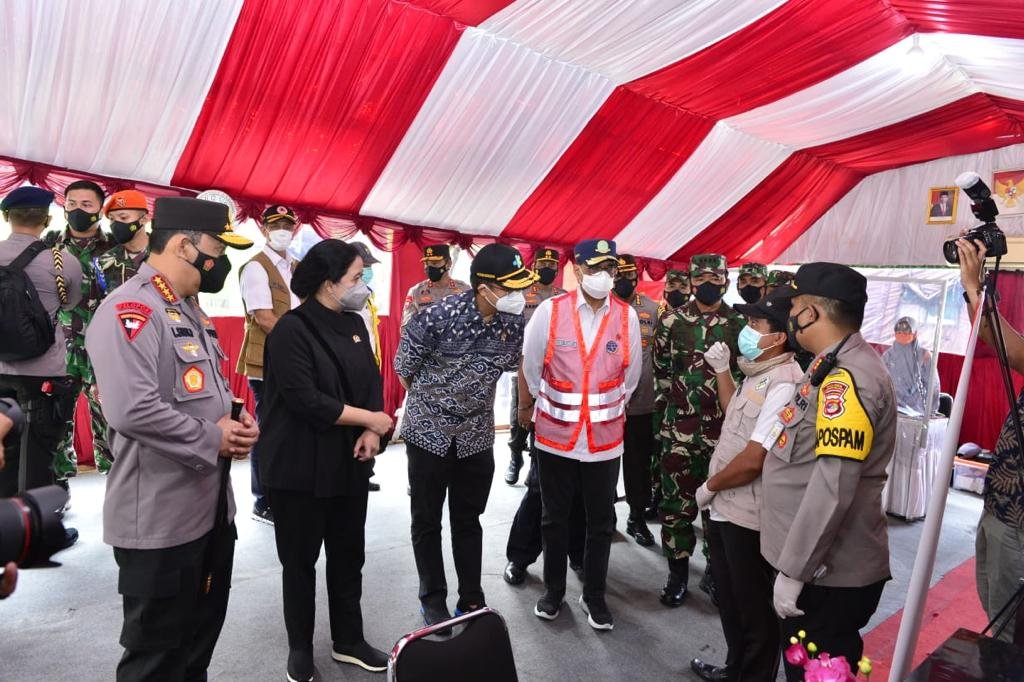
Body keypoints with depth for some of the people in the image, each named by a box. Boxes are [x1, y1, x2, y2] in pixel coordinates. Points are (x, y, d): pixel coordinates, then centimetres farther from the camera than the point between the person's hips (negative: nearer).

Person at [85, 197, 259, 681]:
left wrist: (235, 420, 1)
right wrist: (213, 439, -18)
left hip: (212, 506, 9)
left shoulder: (190, 311, 13)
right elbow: (133, 410, -30)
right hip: (160, 518, -9)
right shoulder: (129, 310, -19)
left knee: (201, 639, 23)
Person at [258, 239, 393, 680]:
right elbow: (306, 400, -24)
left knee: (348, 554, 16)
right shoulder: (292, 329, -16)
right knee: (300, 559, 11)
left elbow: (372, 382, 8)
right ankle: (300, 646, 31)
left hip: (348, 463, 6)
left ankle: (348, 641, 33)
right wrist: (372, 420, -17)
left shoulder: (354, 324, 6)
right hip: (300, 467, -6)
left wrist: (370, 433, -9)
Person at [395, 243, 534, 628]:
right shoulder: (438, 316, -24)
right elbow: (404, 366, -7)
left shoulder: (514, 322, -11)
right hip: (429, 432, -3)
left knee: (469, 521, 15)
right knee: (427, 522, 11)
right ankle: (433, 600, 28)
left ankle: (472, 599, 29)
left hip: (477, 435, 3)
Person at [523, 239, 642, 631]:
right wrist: (531, 408, 14)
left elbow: (630, 376, 8)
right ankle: (553, 590, 34)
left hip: (606, 438, 1)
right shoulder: (550, 311, -9)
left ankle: (594, 595, 33)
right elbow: (530, 367, 3)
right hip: (555, 436, -1)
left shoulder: (627, 317, -4)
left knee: (601, 522, 13)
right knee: (555, 518, 14)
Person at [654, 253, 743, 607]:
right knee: (677, 503, 7)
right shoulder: (671, 323, 1)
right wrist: (662, 421, 4)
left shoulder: (741, 325, 3)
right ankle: (677, 572, 22)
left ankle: (715, 571, 28)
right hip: (679, 429, 0)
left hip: (725, 430, 1)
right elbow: (660, 374, 5)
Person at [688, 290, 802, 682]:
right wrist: (721, 370, 16)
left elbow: (752, 460, -28)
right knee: (730, 599, 25)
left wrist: (709, 486, -12)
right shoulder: (757, 374, 6)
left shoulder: (783, 384, -26)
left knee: (754, 608, 11)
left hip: (749, 516, -10)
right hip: (727, 508, 10)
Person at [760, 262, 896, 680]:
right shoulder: (834, 367, 10)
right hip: (819, 563, 9)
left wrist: (794, 569, -23)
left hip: (828, 571, -9)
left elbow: (834, 486, -28)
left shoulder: (847, 377, -22)